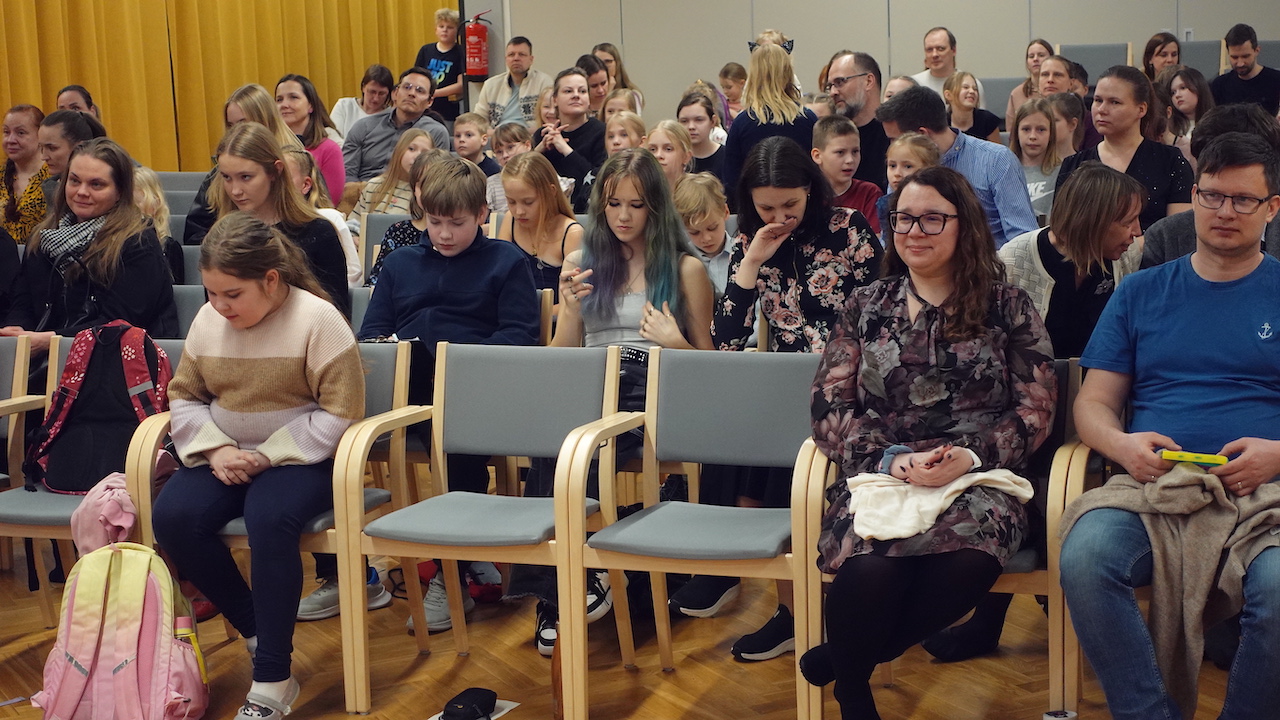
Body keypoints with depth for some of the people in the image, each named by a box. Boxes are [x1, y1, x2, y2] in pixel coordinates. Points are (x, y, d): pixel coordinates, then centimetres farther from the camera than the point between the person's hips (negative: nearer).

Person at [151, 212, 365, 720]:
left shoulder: (317, 320, -11)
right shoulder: (208, 320, 5)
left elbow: (340, 412, -13)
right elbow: (184, 396, 10)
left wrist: (268, 456, -18)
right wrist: (216, 450, -9)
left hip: (301, 458, -5)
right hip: (225, 456, 6)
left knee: (269, 517, -36)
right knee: (172, 517, -23)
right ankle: (257, 634, -5)